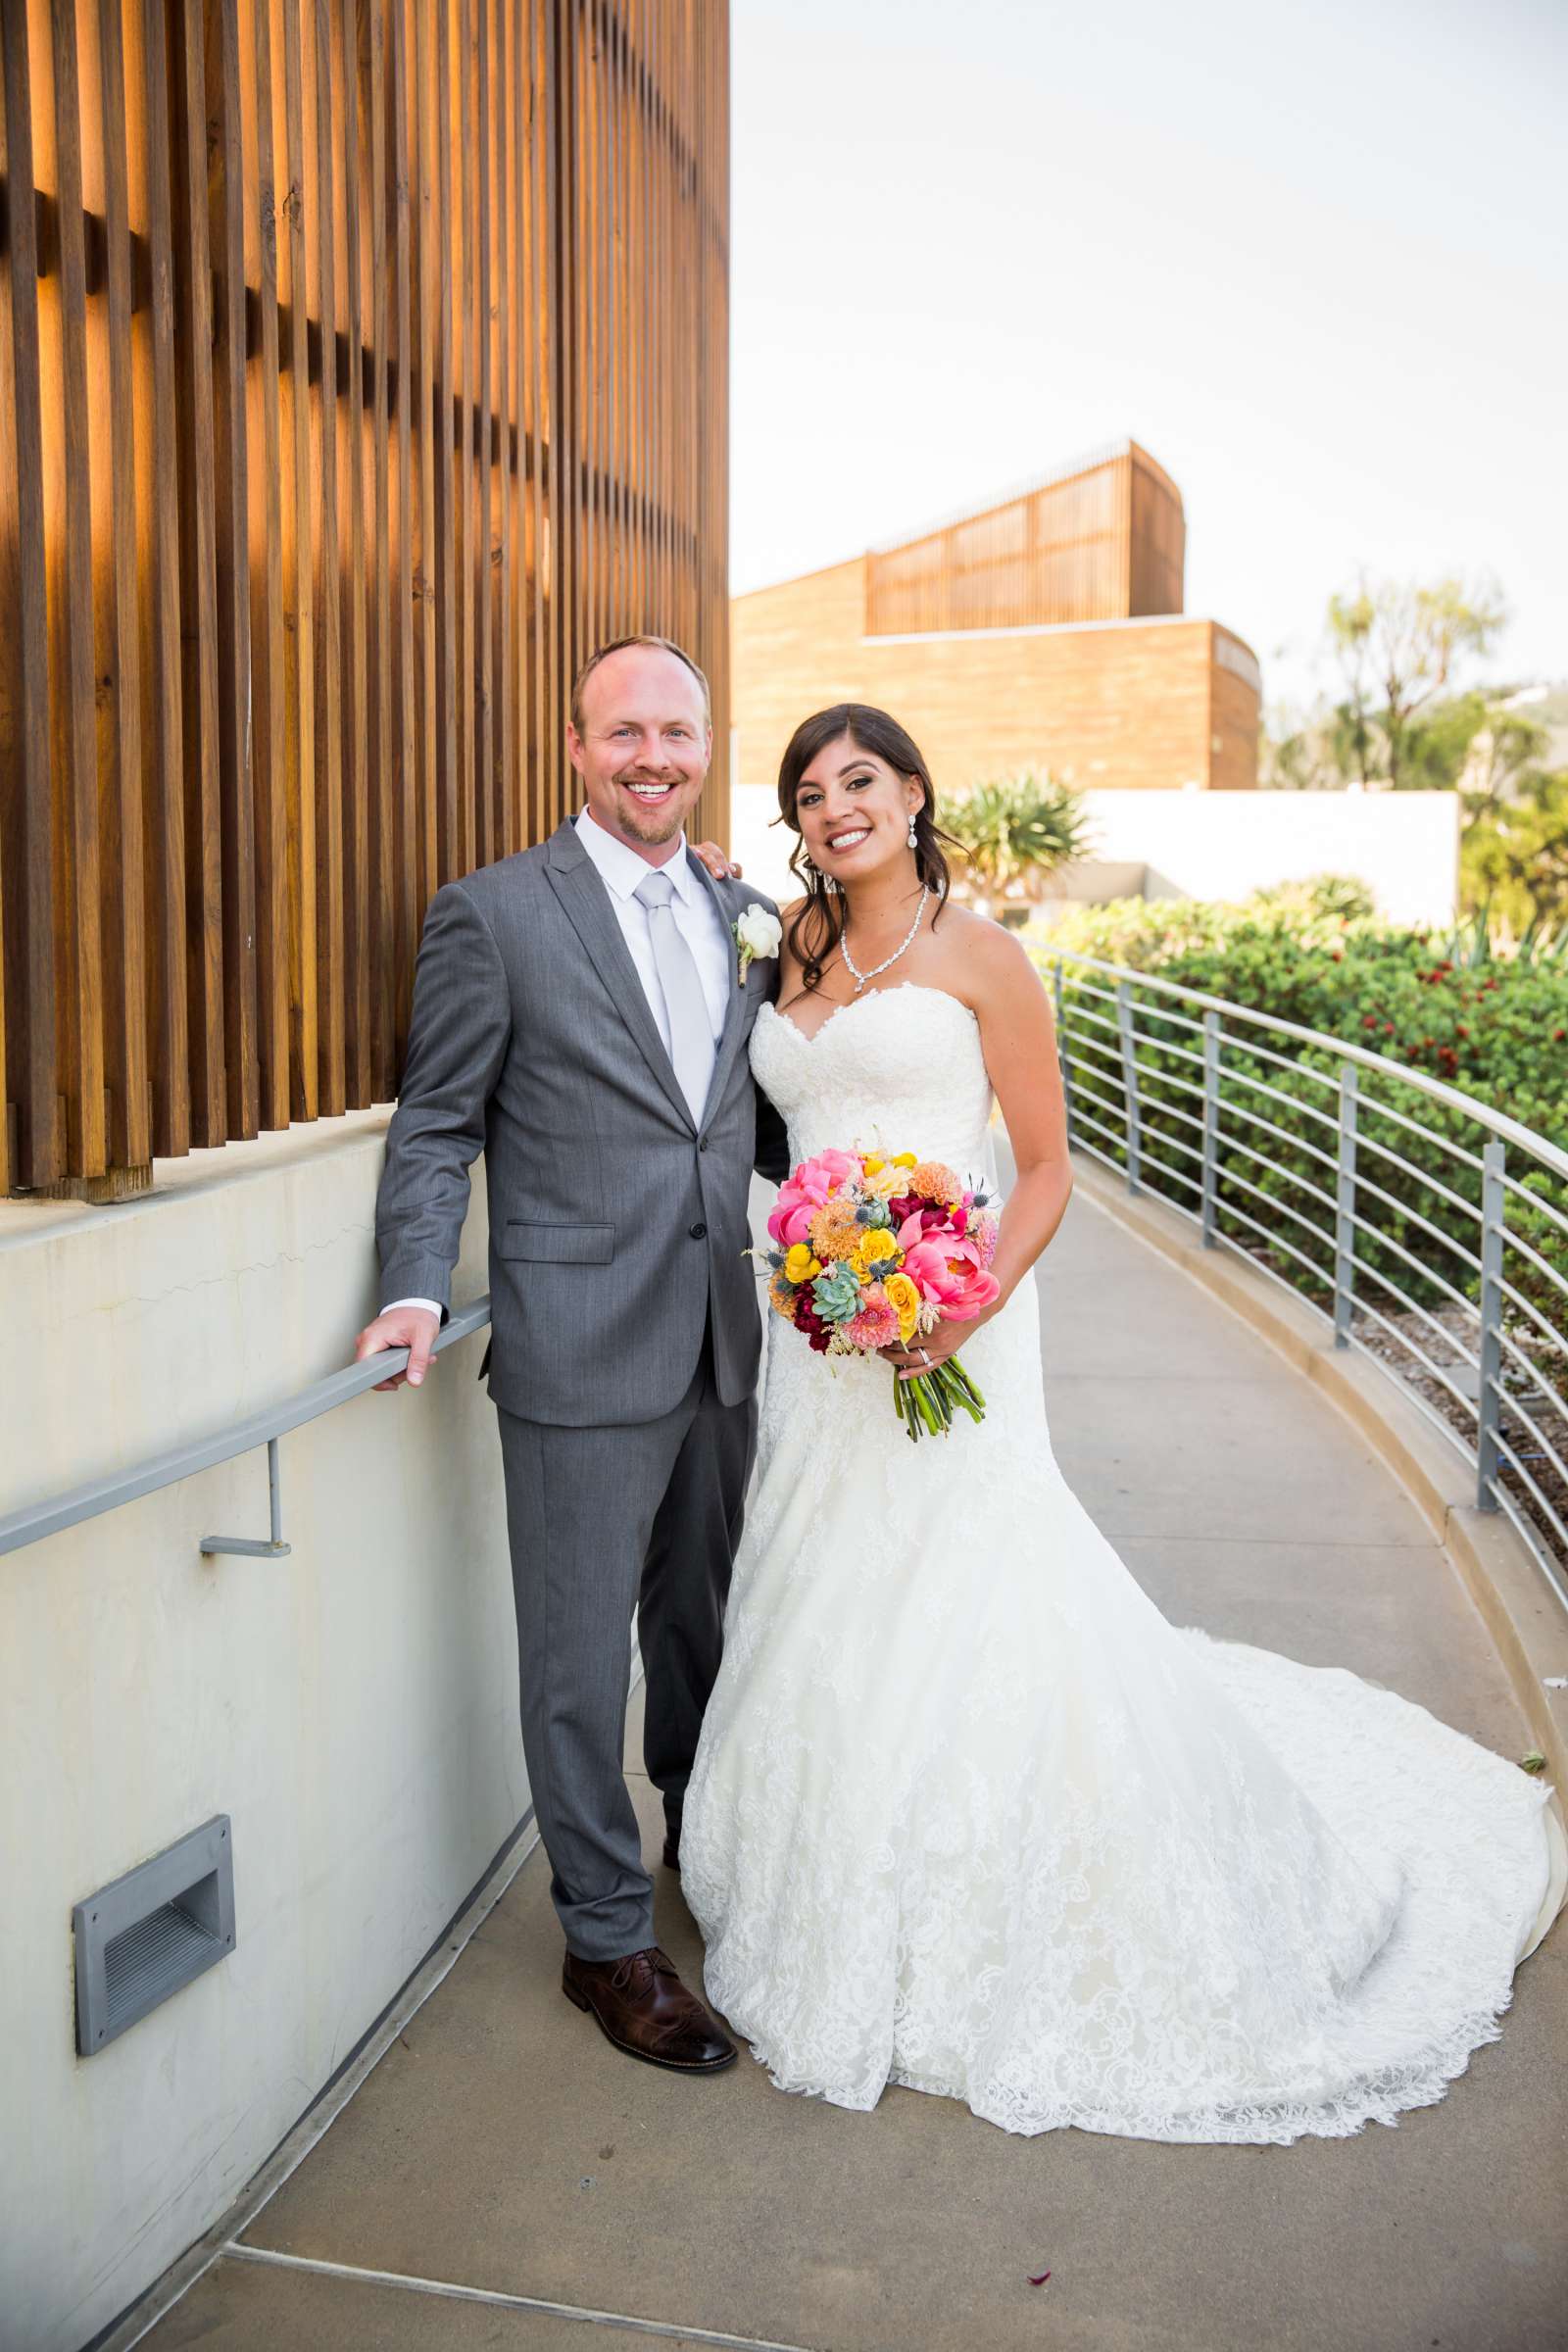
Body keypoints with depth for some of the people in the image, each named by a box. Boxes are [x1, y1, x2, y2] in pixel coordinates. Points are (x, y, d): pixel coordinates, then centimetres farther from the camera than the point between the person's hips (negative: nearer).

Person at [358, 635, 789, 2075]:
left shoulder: (745, 915, 9)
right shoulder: (496, 914, -7)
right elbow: (436, 1130, -5)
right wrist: (419, 1289, -17)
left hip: (719, 1345, 6)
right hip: (580, 1351, -5)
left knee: (704, 1628, 22)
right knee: (581, 1660, 7)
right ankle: (608, 1942, 27)